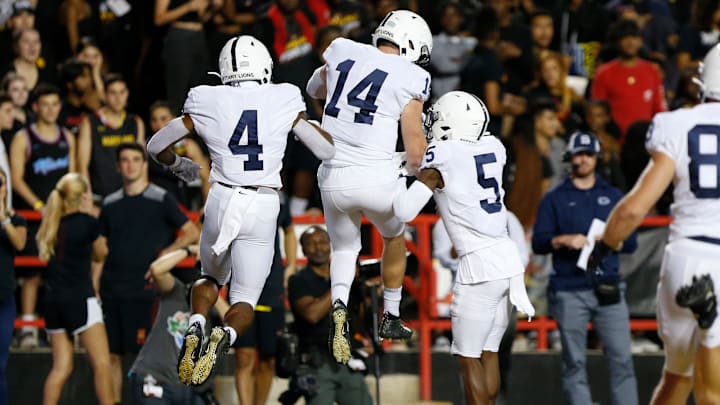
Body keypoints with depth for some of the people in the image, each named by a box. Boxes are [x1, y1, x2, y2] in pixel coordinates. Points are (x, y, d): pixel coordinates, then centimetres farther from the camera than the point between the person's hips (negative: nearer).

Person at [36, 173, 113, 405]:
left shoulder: (53, 223, 11)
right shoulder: (87, 222, -7)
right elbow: (100, 255, 8)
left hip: (53, 300, 7)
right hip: (80, 299, -7)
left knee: (61, 368, 8)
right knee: (102, 364, -5)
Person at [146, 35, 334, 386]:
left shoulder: (208, 103, 0)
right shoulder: (284, 101, -1)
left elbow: (157, 146, 9)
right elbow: (327, 150, 6)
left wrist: (179, 166, 30)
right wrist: (301, 120, 25)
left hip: (222, 201, 1)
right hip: (263, 209, -1)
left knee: (211, 278, 28)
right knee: (244, 301, 11)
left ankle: (195, 328, -2)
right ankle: (223, 337, -23)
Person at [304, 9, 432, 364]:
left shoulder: (343, 52, 6)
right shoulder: (409, 78, -5)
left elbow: (314, 89, 27)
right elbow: (415, 146, -6)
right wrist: (418, 170, 15)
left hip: (333, 175, 3)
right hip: (377, 177, -3)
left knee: (344, 249, 24)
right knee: (394, 239, 30)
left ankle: (339, 306, -6)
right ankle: (391, 318, 39)